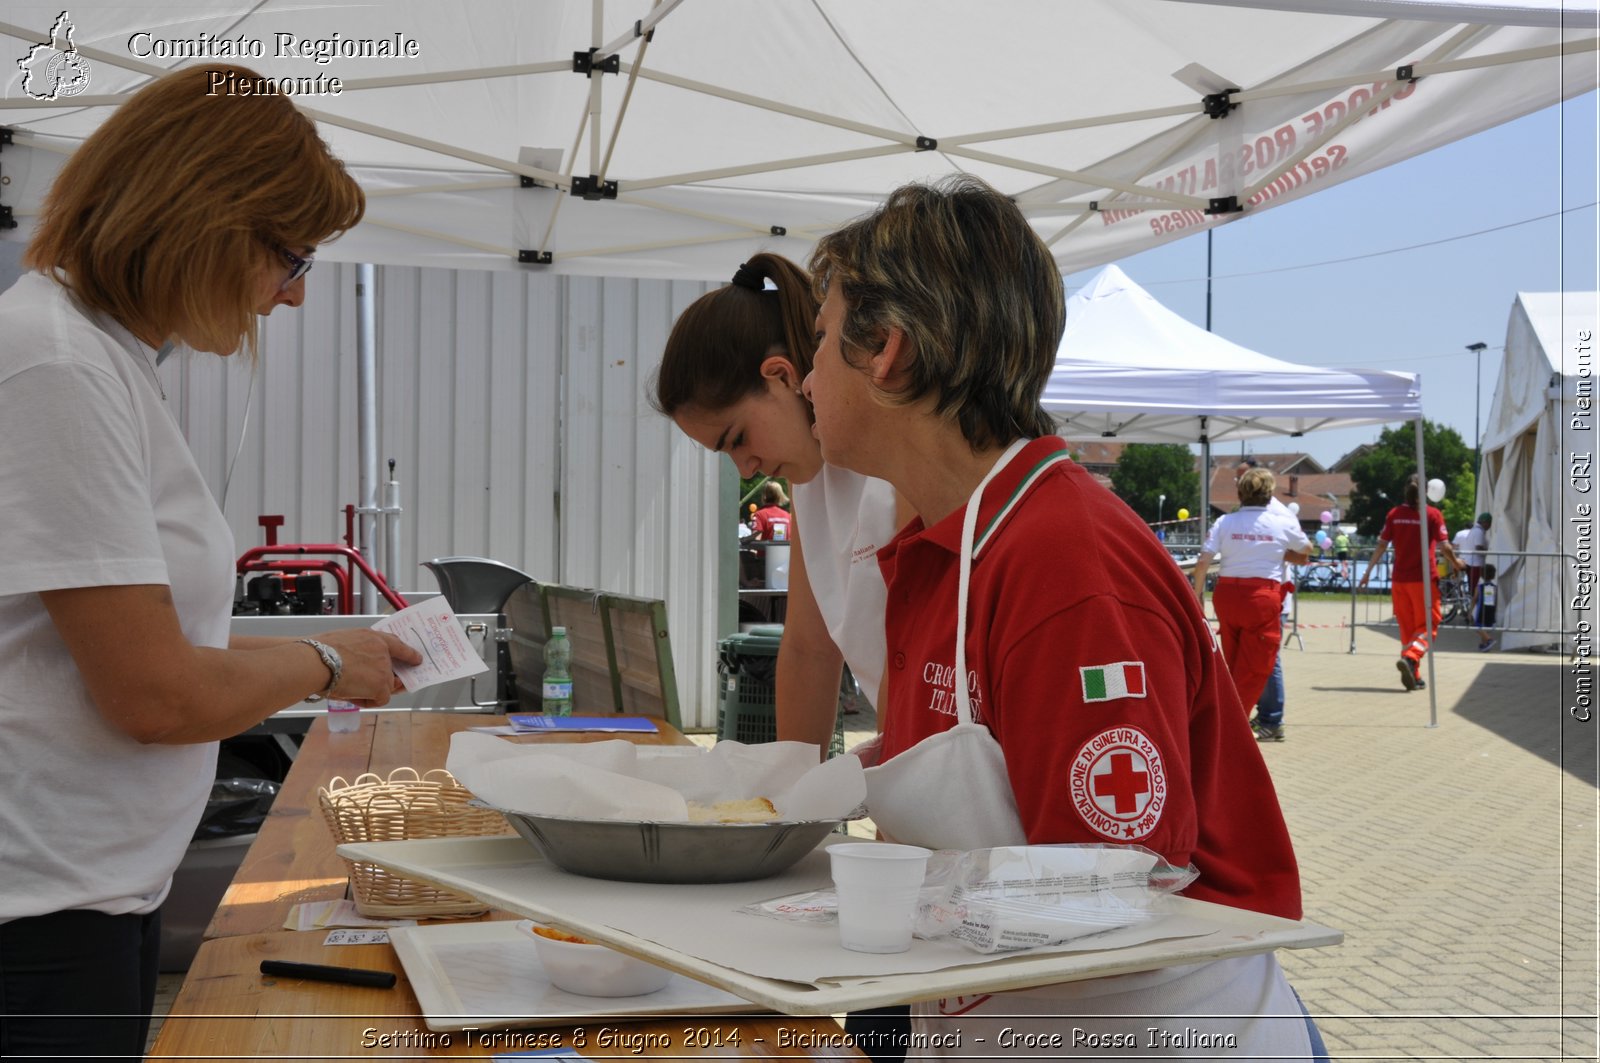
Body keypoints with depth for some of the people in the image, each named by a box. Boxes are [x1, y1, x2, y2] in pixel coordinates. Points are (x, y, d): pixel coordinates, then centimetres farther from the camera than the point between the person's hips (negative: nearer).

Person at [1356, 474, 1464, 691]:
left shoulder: (1394, 514, 3)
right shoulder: (1433, 515, -6)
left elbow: (1381, 545, 2)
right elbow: (1444, 546, -8)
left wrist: (1368, 571, 10)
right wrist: (1455, 563, 11)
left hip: (1399, 578, 4)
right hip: (1424, 578, -4)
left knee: (1407, 627, 12)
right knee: (1427, 625, 3)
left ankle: (1414, 676, 14)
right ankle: (1409, 657, -23)